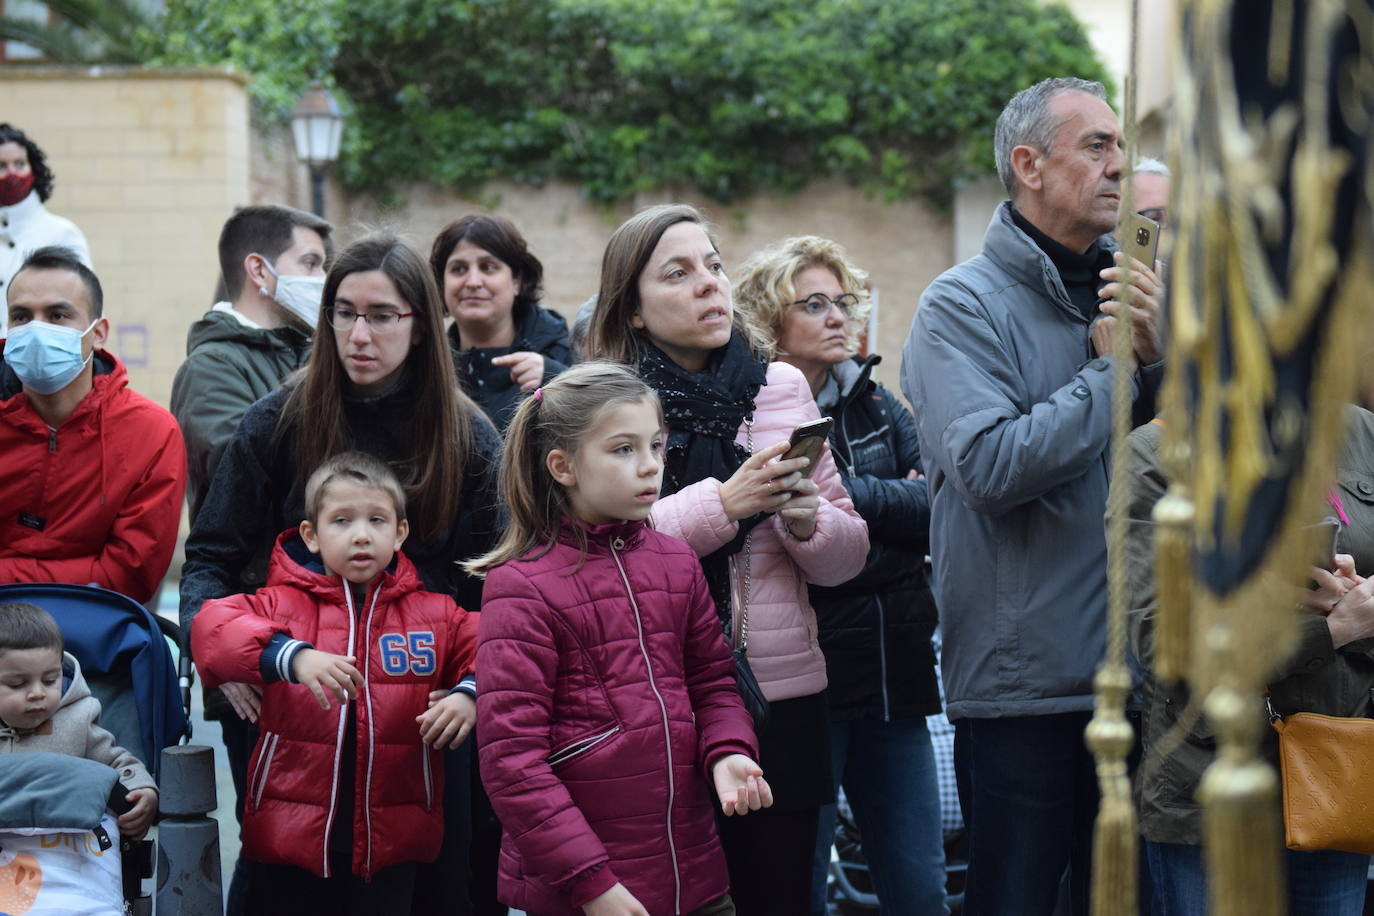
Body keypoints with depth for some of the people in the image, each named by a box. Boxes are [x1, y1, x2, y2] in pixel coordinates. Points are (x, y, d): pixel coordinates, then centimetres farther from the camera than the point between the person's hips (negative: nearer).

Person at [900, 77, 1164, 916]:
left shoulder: (1128, 290, 10)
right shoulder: (965, 304, -7)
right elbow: (988, 467, -22)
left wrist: (1160, 357, -9)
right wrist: (1113, 371, -13)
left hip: (1131, 677, 6)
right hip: (1024, 681, -6)